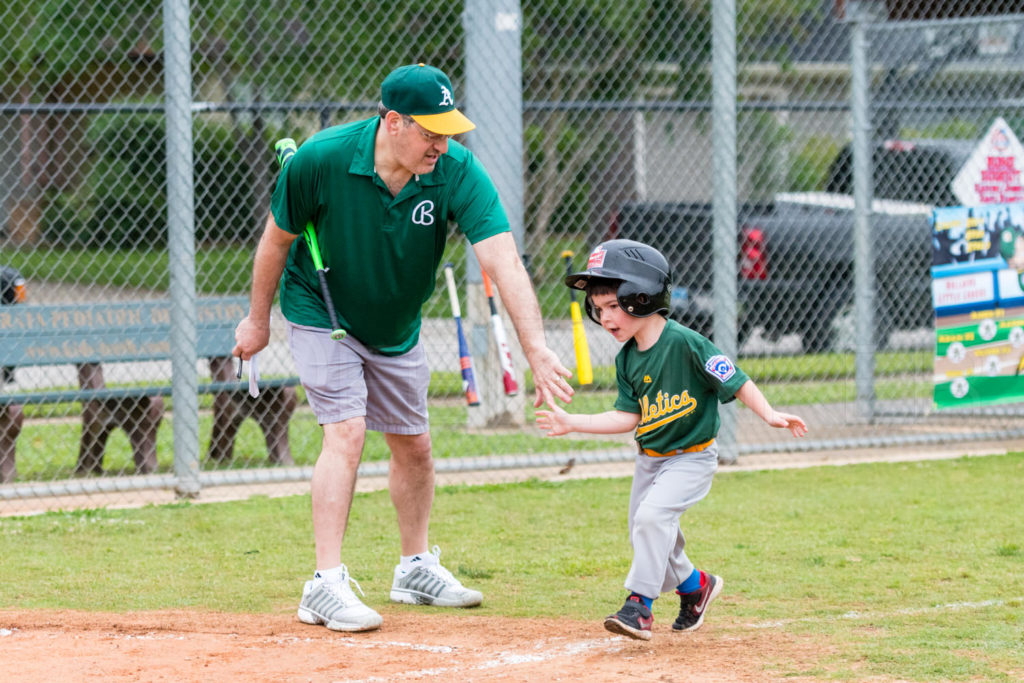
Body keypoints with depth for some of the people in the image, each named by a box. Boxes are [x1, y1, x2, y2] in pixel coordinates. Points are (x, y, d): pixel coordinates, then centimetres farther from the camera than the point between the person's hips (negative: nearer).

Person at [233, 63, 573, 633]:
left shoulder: (458, 173, -26)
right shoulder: (321, 160, -29)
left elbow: (504, 260, -36)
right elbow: (278, 239, -12)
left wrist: (537, 350, -47)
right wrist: (258, 320, -1)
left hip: (398, 327, 4)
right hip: (321, 313, -4)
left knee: (414, 445, 14)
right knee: (347, 432, -19)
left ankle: (417, 568, 34)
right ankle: (327, 585, -18)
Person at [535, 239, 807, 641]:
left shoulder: (685, 343, -22)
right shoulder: (627, 359, -1)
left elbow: (734, 382, -18)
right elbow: (627, 417, -1)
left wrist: (768, 414, -27)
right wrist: (571, 423, -6)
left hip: (692, 458, -8)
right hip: (650, 458, 8)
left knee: (652, 515, -26)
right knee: (645, 533, 13)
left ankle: (640, 604, -20)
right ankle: (695, 585, 38)